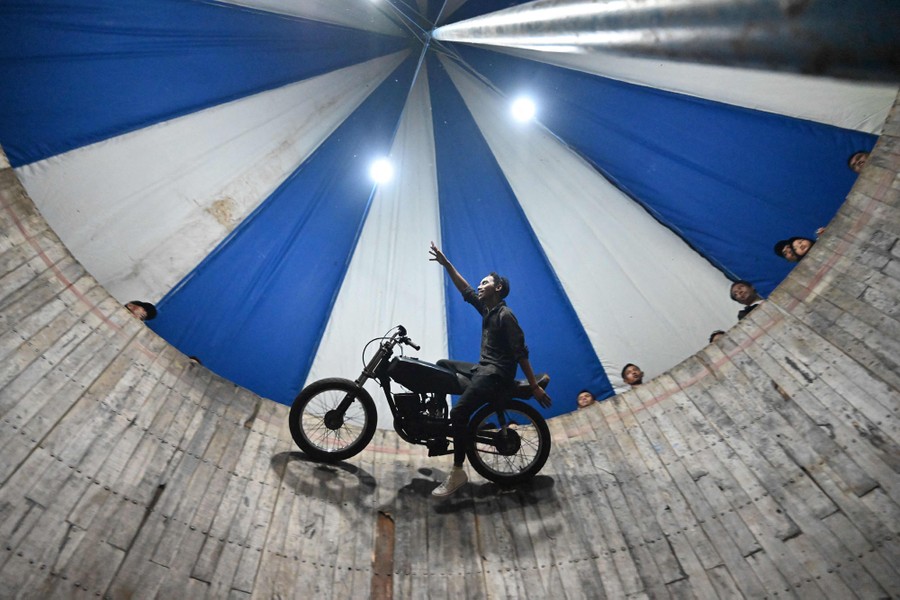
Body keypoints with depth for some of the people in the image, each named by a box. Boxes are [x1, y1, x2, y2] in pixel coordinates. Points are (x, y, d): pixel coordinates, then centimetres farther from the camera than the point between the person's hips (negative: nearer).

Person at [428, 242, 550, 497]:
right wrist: (446, 263, 10)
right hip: (483, 368, 10)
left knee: (459, 413, -21)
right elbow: (465, 290, 14)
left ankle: (457, 473, -11)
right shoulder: (487, 308, 14)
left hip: (496, 373, -10)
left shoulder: (505, 315, -12)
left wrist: (535, 386, -15)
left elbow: (521, 353, -14)